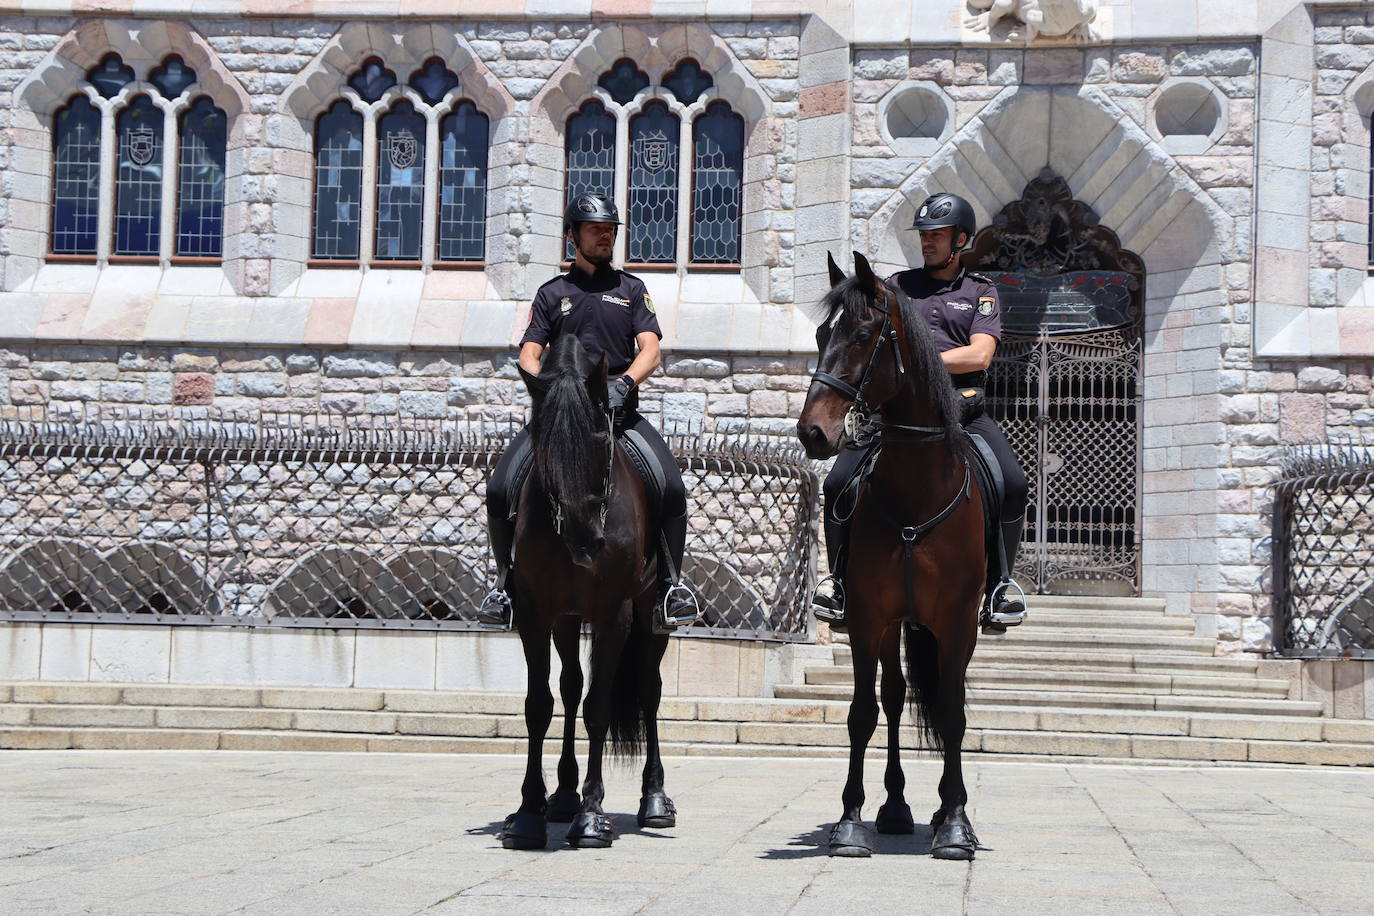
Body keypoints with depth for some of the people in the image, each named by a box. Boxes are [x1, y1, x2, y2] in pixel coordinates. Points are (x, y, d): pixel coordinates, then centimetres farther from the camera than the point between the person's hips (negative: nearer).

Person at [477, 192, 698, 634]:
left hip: (619, 408, 0)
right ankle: (506, 582, 0)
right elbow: (528, 356, 6)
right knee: (499, 489, -18)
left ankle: (670, 584, -7)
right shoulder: (552, 294, 15)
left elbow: (650, 350, 3)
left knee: (672, 488, -23)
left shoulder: (631, 288, 15)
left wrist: (624, 381, -17)